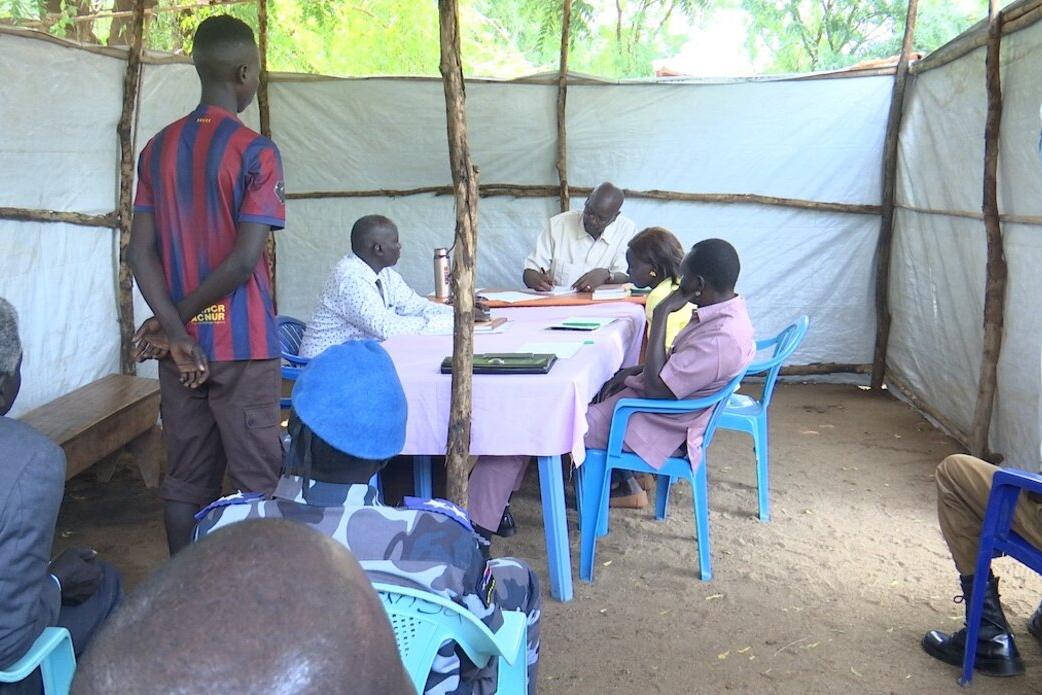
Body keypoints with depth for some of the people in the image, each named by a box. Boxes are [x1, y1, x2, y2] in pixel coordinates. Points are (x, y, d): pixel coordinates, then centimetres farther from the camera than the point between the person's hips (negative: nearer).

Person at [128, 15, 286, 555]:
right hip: (242, 345, -6)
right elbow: (245, 258, -17)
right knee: (258, 481, 3)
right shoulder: (255, 151, -10)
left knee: (185, 481, 13)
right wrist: (171, 321, -7)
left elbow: (140, 253, 1)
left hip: (182, 346, 6)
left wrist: (174, 331, -6)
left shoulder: (157, 149, 8)